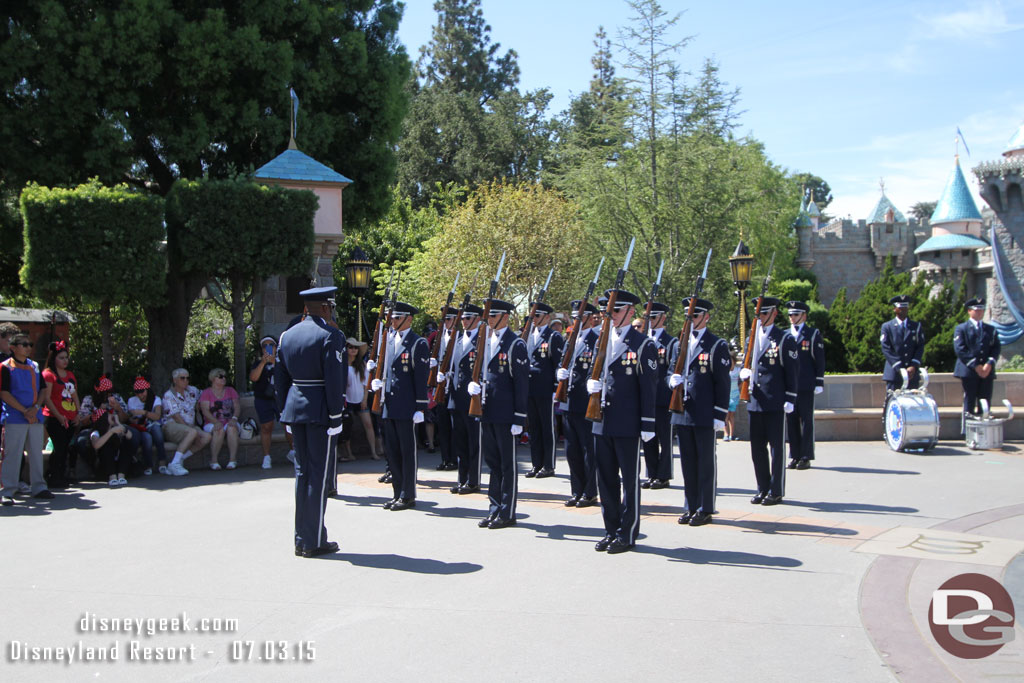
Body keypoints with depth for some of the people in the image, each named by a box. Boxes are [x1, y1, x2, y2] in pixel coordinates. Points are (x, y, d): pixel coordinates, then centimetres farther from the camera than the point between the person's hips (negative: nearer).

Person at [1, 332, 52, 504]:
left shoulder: (34, 366, 13)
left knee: (36, 453, 11)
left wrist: (35, 408, -6)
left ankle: (38, 487, 20)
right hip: (14, 419, -6)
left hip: (36, 417, 6)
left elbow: (43, 390, 13)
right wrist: (24, 411, -14)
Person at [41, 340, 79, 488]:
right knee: (59, 448, -9)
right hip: (54, 419, -7)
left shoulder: (70, 374, 18)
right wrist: (59, 416, -17)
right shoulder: (48, 374, -4)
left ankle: (62, 475, 16)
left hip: (70, 419, 7)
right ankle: (53, 478, -1)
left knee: (65, 448, 8)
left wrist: (77, 413, 7)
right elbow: (47, 398, -11)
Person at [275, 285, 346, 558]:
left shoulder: (287, 335, 10)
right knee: (319, 473, -1)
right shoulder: (330, 335, -11)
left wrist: (284, 412, 19)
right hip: (320, 410, -7)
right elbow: (334, 379, -16)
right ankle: (314, 542, 3)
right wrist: (336, 416, -12)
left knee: (302, 470, 12)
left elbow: (280, 378, 13)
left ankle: (301, 540, 17)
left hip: (295, 407, 7)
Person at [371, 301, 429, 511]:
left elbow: (421, 377, -11)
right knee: (391, 450, 11)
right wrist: (377, 381, 7)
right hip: (389, 405, 8)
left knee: (408, 451, 0)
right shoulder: (390, 340, 14)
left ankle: (408, 496, 6)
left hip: (406, 406, -8)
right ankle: (398, 493, 21)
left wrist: (420, 407, -14)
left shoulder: (418, 344, -8)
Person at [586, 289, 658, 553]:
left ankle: (627, 534, 9)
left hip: (628, 424, -6)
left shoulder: (643, 344, -6)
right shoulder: (603, 341, 13)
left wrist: (648, 424, -12)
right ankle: (611, 531, 21)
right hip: (603, 421, 7)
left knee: (630, 479, 2)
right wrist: (592, 384, -4)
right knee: (606, 478, 11)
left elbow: (648, 386, -9)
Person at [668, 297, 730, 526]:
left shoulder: (717, 345, -3)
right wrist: (672, 380, -6)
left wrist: (719, 415, -11)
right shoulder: (680, 344, 15)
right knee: (688, 461, 10)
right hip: (682, 413, 6)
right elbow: (671, 373, 20)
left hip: (705, 415, -6)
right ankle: (691, 507, 19)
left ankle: (705, 509, 8)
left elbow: (722, 383, -6)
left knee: (706, 462, 1)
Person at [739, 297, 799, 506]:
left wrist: (789, 399, -9)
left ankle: (776, 491, 8)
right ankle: (763, 488, 19)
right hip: (754, 401, 6)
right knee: (757, 447, 9)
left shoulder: (784, 339, -4)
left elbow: (792, 371, -5)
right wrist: (744, 373, -1)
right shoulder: (752, 338, 13)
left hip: (775, 402, -6)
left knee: (776, 446, 1)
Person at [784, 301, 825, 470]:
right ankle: (795, 456, 11)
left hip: (806, 386, -4)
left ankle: (806, 457, 3)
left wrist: (819, 383, -7)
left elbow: (819, 360, 0)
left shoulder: (813, 335, 4)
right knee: (791, 421, 5)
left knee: (806, 421, -1)